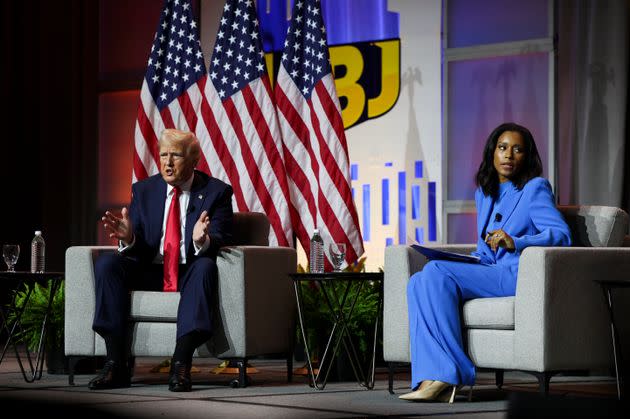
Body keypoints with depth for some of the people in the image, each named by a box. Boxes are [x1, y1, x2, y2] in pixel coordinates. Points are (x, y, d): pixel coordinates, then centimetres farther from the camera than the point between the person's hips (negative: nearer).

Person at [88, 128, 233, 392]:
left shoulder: (216, 192, 0)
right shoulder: (143, 190, 8)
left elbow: (221, 242, -10)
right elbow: (136, 251, 4)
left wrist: (202, 241, -35)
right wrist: (128, 238, -22)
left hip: (190, 274, -3)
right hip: (150, 270, 3)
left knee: (206, 266, -36)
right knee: (106, 263, -23)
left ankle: (181, 363, -42)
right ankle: (116, 364, -29)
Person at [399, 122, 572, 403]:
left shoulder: (535, 188, 1)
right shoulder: (484, 193, 24)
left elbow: (561, 235, -11)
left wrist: (515, 242, -26)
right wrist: (465, 262, 6)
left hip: (520, 275, -8)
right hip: (490, 274, 8)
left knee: (436, 272, -25)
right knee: (418, 282, -16)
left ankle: (447, 376, -30)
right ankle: (433, 379, -31)